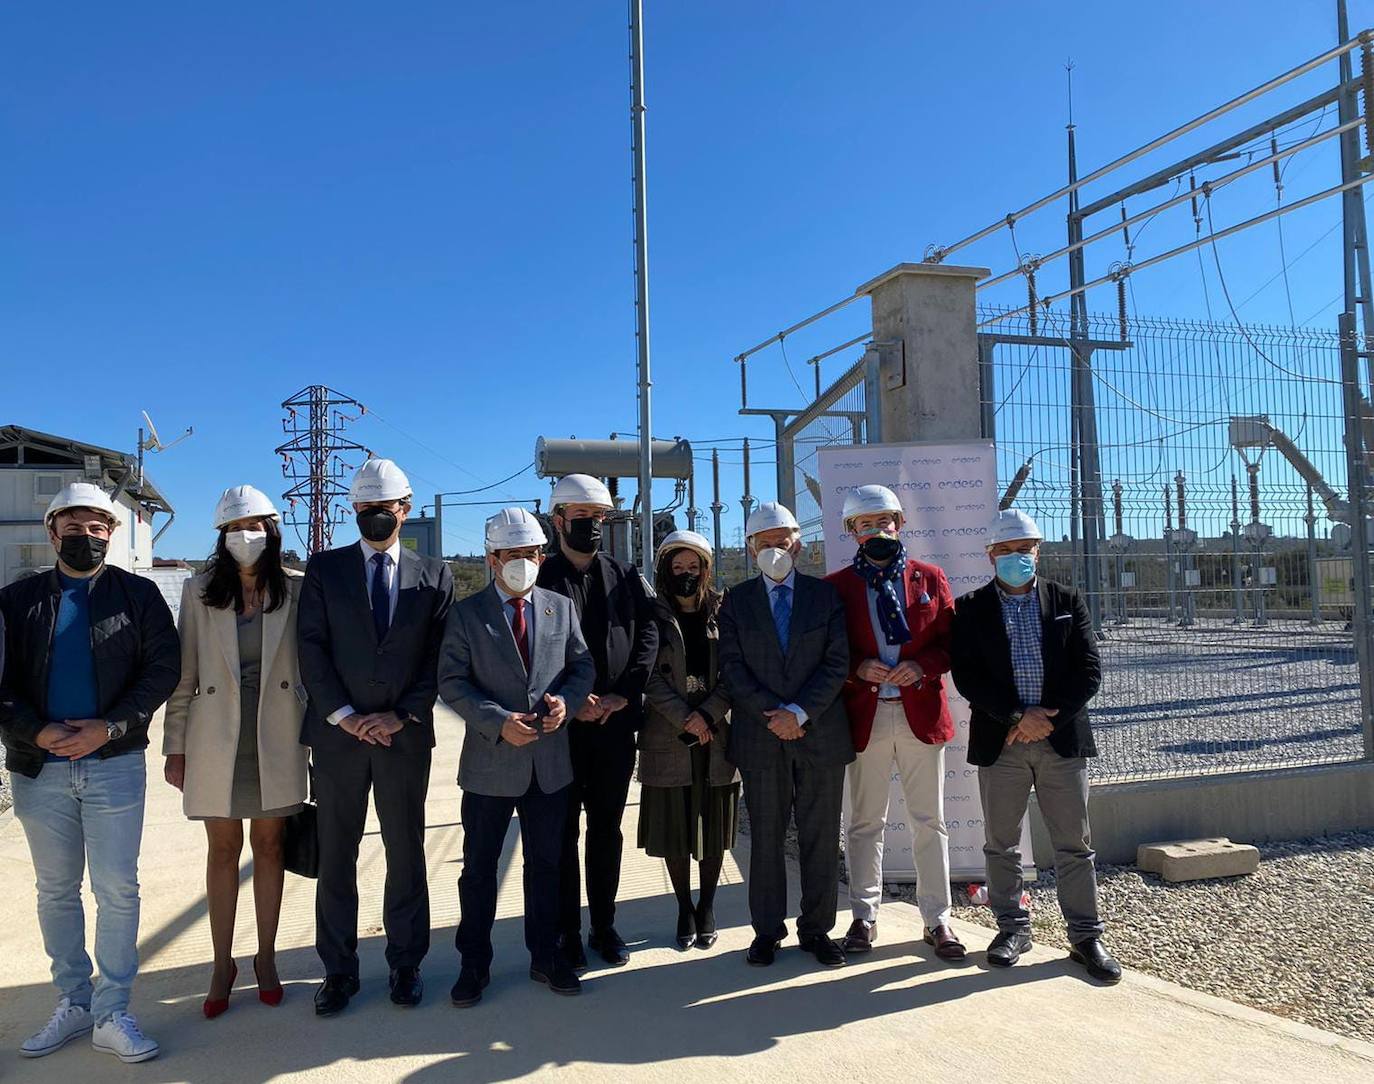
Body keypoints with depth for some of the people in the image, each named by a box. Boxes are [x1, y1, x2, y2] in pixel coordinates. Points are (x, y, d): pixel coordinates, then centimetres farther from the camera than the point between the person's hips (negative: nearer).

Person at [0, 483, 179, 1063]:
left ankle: (111, 1015, 11)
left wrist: (110, 727, -14)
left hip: (115, 763, -2)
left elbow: (163, 667, -4)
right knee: (56, 891, 13)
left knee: (117, 889, 0)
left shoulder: (138, 594, 3)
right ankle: (72, 1004, 27)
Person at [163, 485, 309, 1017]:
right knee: (223, 849, 9)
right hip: (216, 739, 1)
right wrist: (175, 746, 2)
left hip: (277, 738, 0)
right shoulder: (199, 592, 1)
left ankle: (266, 958, 24)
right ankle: (222, 964, 23)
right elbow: (184, 674, 2)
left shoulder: (296, 590, -1)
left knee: (270, 844, 10)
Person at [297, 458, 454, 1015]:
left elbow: (438, 656, 1)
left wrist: (403, 716, -9)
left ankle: (405, 963, 23)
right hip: (338, 733, 0)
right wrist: (342, 715, -10)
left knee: (406, 852, 9)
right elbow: (311, 647, -1)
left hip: (404, 735, 0)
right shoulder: (325, 568, 6)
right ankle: (338, 969, 21)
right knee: (335, 855, 8)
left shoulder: (434, 575, 5)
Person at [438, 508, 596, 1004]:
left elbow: (583, 666, 9)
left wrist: (566, 700, -12)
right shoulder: (466, 614, -3)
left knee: (545, 863, 15)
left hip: (550, 761, 3)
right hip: (490, 761, -2)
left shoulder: (561, 607, 6)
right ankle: (474, 965, 25)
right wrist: (499, 722, -19)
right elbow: (452, 682, -7)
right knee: (479, 868, 9)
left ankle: (545, 956, 30)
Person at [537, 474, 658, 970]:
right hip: (561, 723, -3)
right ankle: (568, 932, 18)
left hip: (616, 721, 3)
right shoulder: (539, 578, 0)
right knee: (563, 831, 6)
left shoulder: (624, 576, 9)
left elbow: (647, 636, 2)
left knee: (607, 828, 12)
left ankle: (604, 925, 25)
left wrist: (622, 694, -10)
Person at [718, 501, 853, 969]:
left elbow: (837, 663, -2)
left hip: (820, 733, 0)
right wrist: (771, 714, -12)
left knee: (821, 837, 7)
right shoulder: (736, 601, 6)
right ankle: (767, 930, 19)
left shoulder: (825, 595, 5)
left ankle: (817, 929, 20)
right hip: (760, 738, 0)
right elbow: (732, 668, -1)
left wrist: (800, 712, -13)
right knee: (765, 838, 8)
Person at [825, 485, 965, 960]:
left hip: (921, 712, 1)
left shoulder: (930, 578, 7)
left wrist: (921, 667, -12)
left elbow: (950, 640, 6)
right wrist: (859, 668, -15)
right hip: (865, 716, -1)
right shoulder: (837, 586, 3)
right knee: (865, 823, 9)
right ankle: (864, 917, 21)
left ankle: (936, 920, 19)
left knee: (929, 822, 8)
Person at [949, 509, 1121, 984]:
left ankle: (1085, 935, 17)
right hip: (1000, 742, 0)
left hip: (1061, 738, 0)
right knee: (1001, 843, 9)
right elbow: (967, 675, -7)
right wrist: (1018, 716, -15)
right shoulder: (971, 608, 3)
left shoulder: (1068, 601, 6)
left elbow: (1089, 671, 0)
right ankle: (1012, 927, 23)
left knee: (1073, 844, 6)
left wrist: (1047, 718, -11)